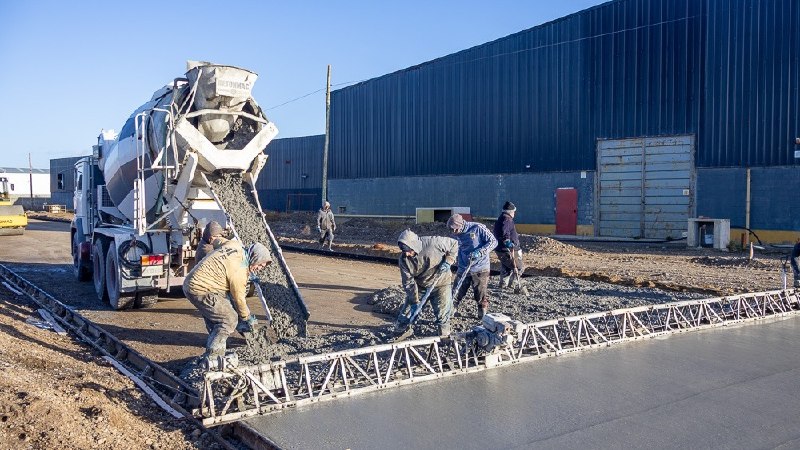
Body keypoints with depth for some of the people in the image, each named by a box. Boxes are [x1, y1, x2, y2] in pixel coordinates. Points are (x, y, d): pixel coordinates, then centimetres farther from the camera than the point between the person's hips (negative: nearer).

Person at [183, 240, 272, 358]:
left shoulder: (235, 245, 3)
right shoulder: (238, 270, -20)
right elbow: (238, 298, -10)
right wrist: (247, 318, 5)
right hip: (201, 291, -10)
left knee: (214, 321, 20)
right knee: (230, 320, -11)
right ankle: (212, 356, -9)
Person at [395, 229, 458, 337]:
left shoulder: (433, 242, -26)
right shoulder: (403, 260, -17)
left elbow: (454, 244, -11)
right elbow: (408, 283, -13)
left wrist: (448, 261, -23)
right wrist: (414, 302, -17)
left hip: (440, 285, -3)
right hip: (419, 288, 3)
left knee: (443, 312, -5)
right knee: (407, 310, 6)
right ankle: (405, 330, 30)